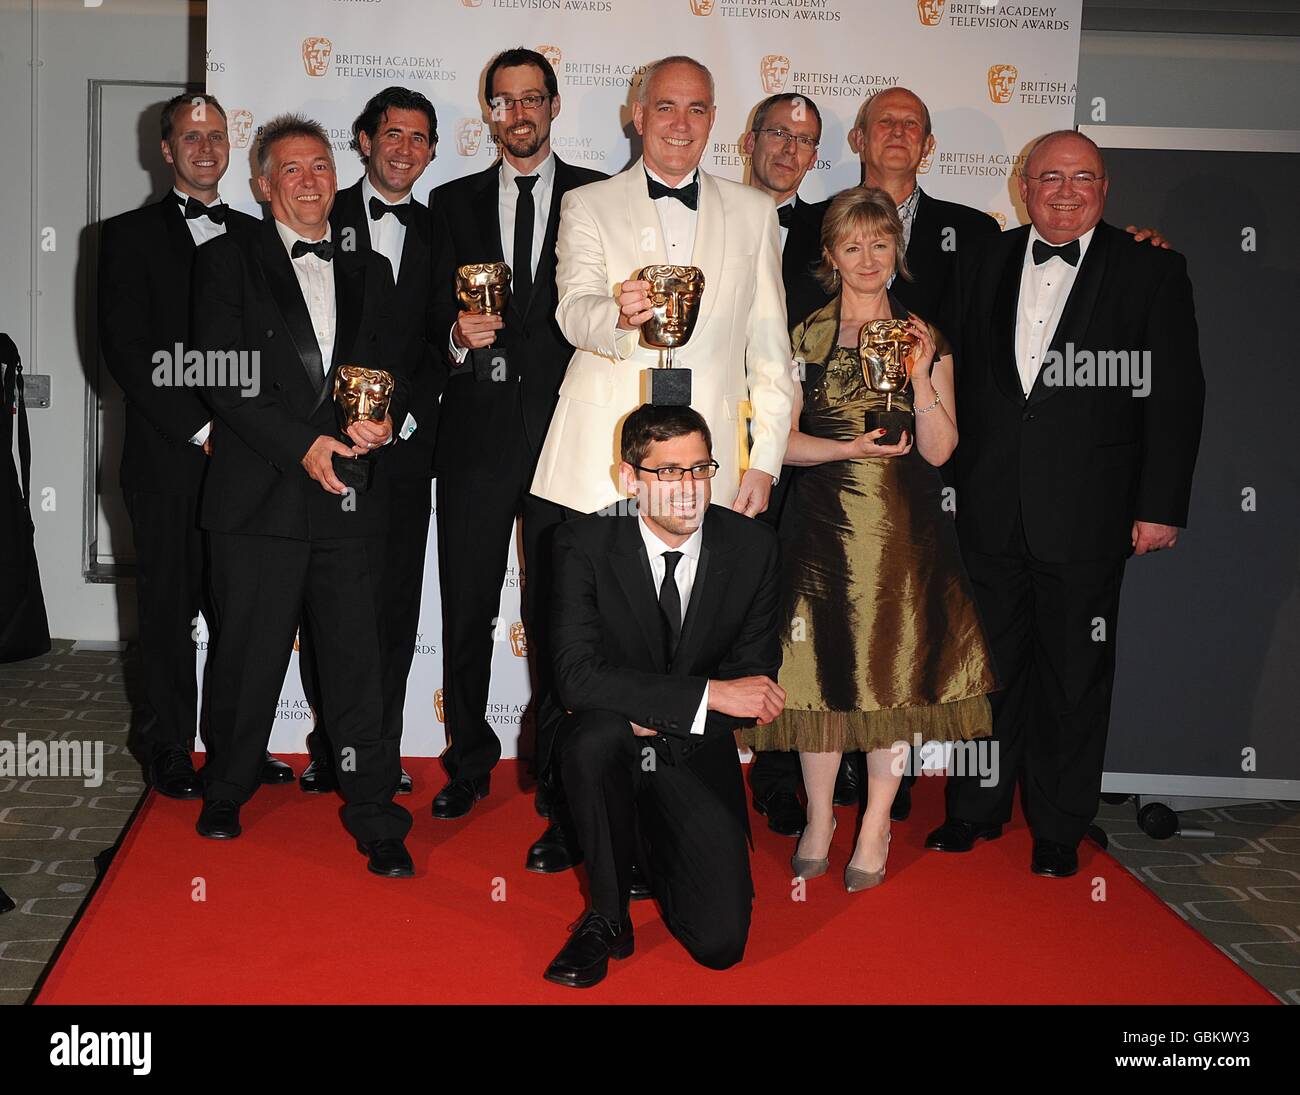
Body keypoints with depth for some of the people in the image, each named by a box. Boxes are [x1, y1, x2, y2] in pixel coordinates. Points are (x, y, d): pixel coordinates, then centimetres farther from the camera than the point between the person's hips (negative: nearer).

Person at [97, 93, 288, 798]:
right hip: (169, 457, -3)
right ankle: (168, 751, 16)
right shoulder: (130, 236, 3)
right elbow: (125, 349, -6)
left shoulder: (254, 236, 15)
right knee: (169, 606, 5)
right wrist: (198, 428, -12)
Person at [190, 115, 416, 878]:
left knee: (359, 659, 2)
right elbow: (223, 378, -4)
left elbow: (397, 370, 15)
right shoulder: (228, 261, 6)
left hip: (352, 498, 2)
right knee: (248, 656, 6)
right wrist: (303, 445, -14)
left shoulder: (370, 272, 17)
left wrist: (383, 419, -7)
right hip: (261, 497, -2)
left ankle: (375, 817, 10)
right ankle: (227, 792, 28)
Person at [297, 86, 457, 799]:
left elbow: (442, 339, 8)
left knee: (396, 606, 4)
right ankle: (330, 750, 13)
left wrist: (405, 413, -7)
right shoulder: (321, 221, 5)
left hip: (406, 440, 2)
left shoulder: (437, 233, 13)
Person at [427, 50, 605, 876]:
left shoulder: (597, 197, 7)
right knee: (466, 612, 11)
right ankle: (470, 761, 30)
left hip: (563, 432, -3)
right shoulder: (453, 203, 14)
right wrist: (457, 337, -9)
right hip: (478, 431, 3)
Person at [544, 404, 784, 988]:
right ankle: (607, 915, -13)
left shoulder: (753, 546, -5)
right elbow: (577, 676, -23)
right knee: (598, 731, -39)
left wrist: (660, 718, -17)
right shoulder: (584, 544, -12)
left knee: (720, 943, -14)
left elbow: (755, 679, 0)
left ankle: (657, 846, 22)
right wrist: (707, 695, -29)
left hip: (696, 761, 2)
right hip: (612, 752, -1)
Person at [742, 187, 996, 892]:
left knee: (894, 669, 1)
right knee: (821, 668, 1)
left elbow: (938, 450, 0)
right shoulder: (804, 338, 6)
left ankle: (876, 828, 15)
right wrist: (850, 447, -14)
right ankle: (818, 820, 19)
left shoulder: (925, 340, 7)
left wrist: (920, 374, -12)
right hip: (825, 524, 0)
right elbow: (781, 440, 2)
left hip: (903, 528, 0)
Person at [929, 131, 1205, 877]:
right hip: (992, 507, 3)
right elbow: (971, 376, 10)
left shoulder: (1152, 270, -1)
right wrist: (956, 477, 4)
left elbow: (1177, 396, -3)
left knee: (1074, 674, 7)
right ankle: (978, 809, 27)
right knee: (991, 663, 12)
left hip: (1086, 509, -3)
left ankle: (1060, 829, 22)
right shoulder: (991, 262, 9)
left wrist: (1161, 506, -8)